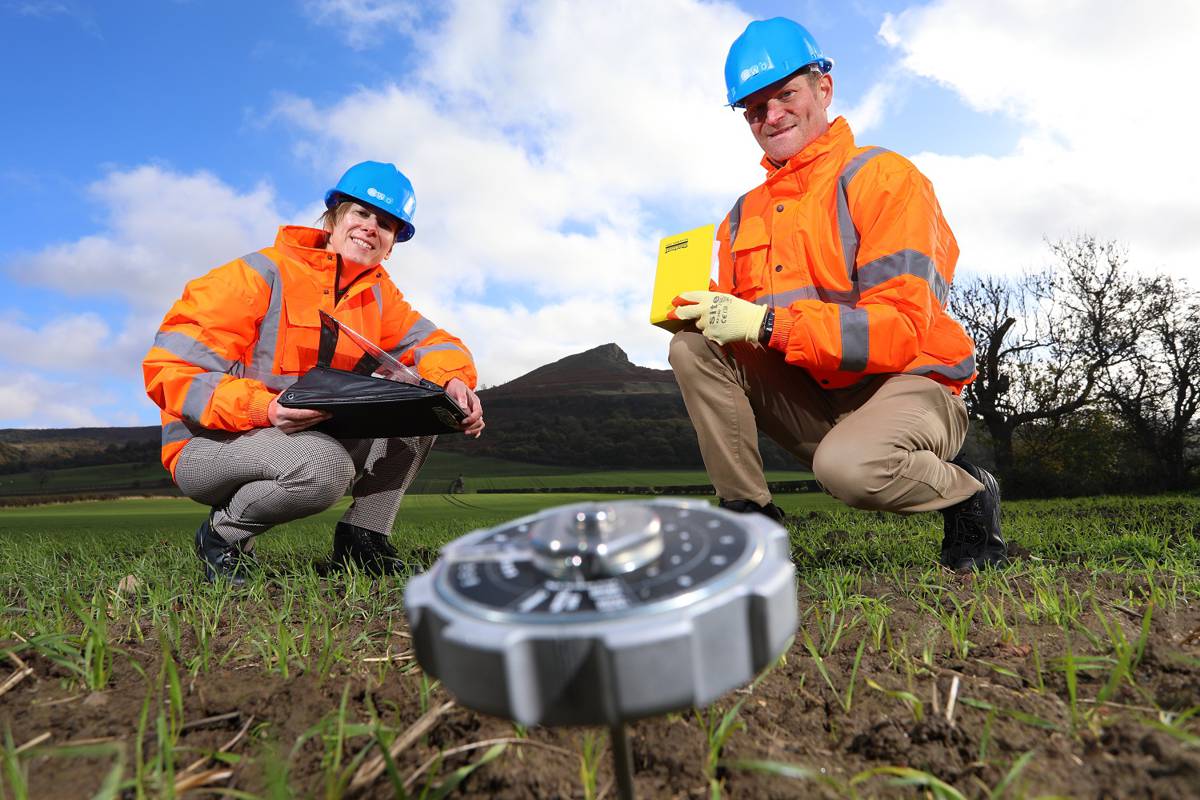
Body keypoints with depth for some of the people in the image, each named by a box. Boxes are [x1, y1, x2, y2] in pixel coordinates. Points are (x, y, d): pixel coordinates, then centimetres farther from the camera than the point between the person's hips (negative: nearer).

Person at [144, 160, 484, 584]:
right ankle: (224, 533, -5)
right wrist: (263, 407, -36)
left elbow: (432, 342, 3)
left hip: (313, 435, 7)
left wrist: (453, 383, -22)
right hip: (211, 444, -6)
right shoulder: (262, 274, -16)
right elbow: (169, 367, -19)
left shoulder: (378, 291, 5)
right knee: (326, 466, -37)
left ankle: (362, 541, 0)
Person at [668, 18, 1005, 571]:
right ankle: (748, 516, -9)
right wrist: (692, 310, -18)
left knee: (848, 465, -38)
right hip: (810, 397, 6)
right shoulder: (746, 214, 12)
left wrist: (766, 323, -28)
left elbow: (901, 327, -21)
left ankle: (968, 495, -2)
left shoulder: (882, 177, -8)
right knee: (693, 345, -12)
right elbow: (730, 321, 6)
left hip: (907, 387, -5)